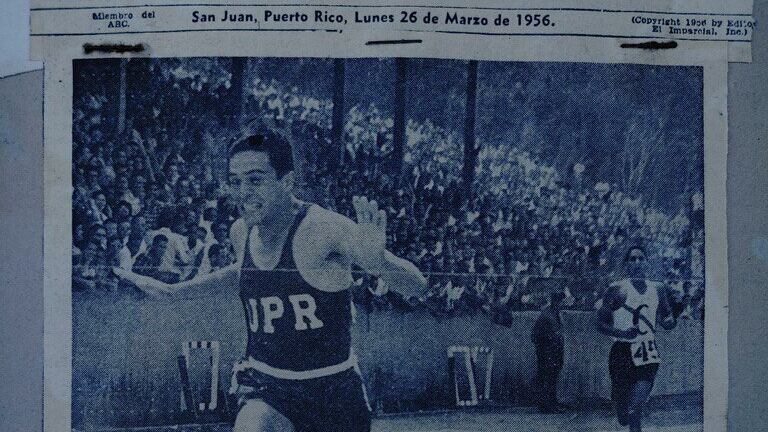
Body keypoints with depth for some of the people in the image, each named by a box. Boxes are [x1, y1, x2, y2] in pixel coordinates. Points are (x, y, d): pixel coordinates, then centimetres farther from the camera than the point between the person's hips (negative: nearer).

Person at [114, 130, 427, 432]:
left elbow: (416, 286, -22)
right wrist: (171, 290, 22)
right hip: (264, 385, 3)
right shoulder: (241, 233, -2)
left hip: (331, 390, -3)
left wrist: (377, 261, -42)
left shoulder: (324, 229, -20)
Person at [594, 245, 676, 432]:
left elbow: (668, 322, 20)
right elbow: (600, 324, -3)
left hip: (648, 353, 2)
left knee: (636, 407, -19)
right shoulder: (617, 289, -1)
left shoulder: (657, 289, 11)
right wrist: (622, 333, -20)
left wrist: (669, 321, -5)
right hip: (622, 351, -2)